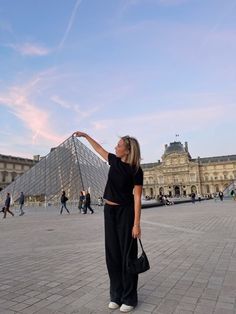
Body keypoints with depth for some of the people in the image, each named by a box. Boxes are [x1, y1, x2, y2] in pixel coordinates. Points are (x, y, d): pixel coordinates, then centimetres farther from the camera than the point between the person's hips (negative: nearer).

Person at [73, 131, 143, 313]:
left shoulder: (136, 170, -13)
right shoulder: (114, 161, 3)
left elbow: (137, 198, -15)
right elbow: (99, 149, 20)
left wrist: (137, 224, -18)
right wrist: (85, 135, 28)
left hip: (125, 212, -6)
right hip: (109, 211, 6)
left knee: (127, 254, 4)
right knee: (113, 253, 11)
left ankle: (129, 298, 19)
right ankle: (116, 295, 25)